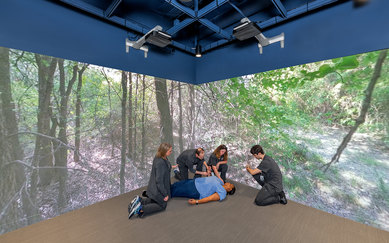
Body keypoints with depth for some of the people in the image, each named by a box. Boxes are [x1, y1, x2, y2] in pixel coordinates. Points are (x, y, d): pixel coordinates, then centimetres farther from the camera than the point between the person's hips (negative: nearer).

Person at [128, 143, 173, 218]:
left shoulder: (160, 158, -8)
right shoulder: (160, 163, -35)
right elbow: (159, 181, -30)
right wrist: (165, 194, -19)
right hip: (157, 189, -9)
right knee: (162, 205, 13)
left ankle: (139, 200, 13)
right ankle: (140, 209, 0)